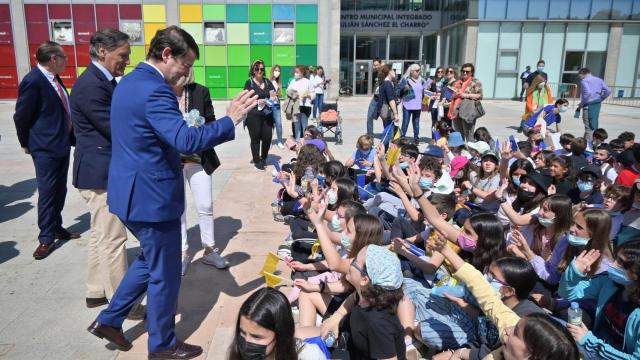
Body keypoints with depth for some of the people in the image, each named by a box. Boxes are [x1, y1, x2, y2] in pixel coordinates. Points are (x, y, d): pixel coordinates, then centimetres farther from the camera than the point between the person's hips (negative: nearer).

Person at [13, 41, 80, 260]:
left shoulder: (54, 79, 8)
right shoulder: (33, 81, -17)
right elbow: (21, 116, -11)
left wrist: (70, 137, 14)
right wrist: (26, 144, -1)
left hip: (62, 144, 8)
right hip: (45, 149, -8)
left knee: (60, 191, 16)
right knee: (47, 193, -1)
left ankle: (56, 228, 30)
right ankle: (46, 238, 10)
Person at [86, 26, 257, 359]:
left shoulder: (129, 82, 11)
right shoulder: (154, 90, -22)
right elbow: (186, 140, -32)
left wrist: (173, 155, 19)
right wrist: (230, 120, -27)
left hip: (132, 192, 10)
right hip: (151, 196, -10)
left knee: (150, 260, 27)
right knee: (164, 273, 7)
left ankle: (109, 320, 34)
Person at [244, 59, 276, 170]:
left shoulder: (268, 82, 14)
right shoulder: (249, 83, 1)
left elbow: (274, 96, 15)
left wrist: (273, 98, -8)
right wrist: (257, 101, -18)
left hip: (267, 114, 4)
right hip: (253, 115, -4)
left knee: (267, 137, 3)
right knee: (255, 138, 1)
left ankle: (263, 158, 27)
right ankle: (256, 161, 14)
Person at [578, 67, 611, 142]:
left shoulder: (584, 81, -8)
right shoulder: (599, 80, 14)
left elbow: (587, 93, -23)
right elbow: (608, 91, 9)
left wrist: (581, 104, -14)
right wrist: (600, 99, 17)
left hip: (589, 105, -7)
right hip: (597, 104, 7)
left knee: (589, 125, -4)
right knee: (594, 123, 16)